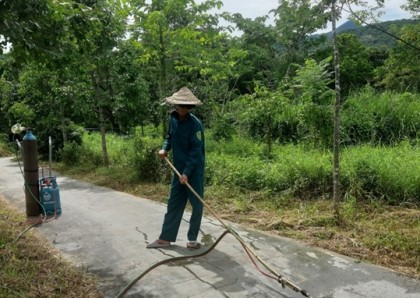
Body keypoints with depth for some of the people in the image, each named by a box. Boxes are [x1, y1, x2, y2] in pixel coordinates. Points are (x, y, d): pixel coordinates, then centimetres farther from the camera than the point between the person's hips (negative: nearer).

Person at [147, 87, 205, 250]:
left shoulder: (195, 123, -18)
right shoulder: (173, 118, 2)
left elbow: (196, 150, -19)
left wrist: (187, 172, -22)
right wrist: (165, 148, -1)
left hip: (194, 170, -6)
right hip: (179, 169, 6)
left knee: (196, 204, 4)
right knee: (173, 203, 10)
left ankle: (192, 239, 17)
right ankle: (165, 238, 18)